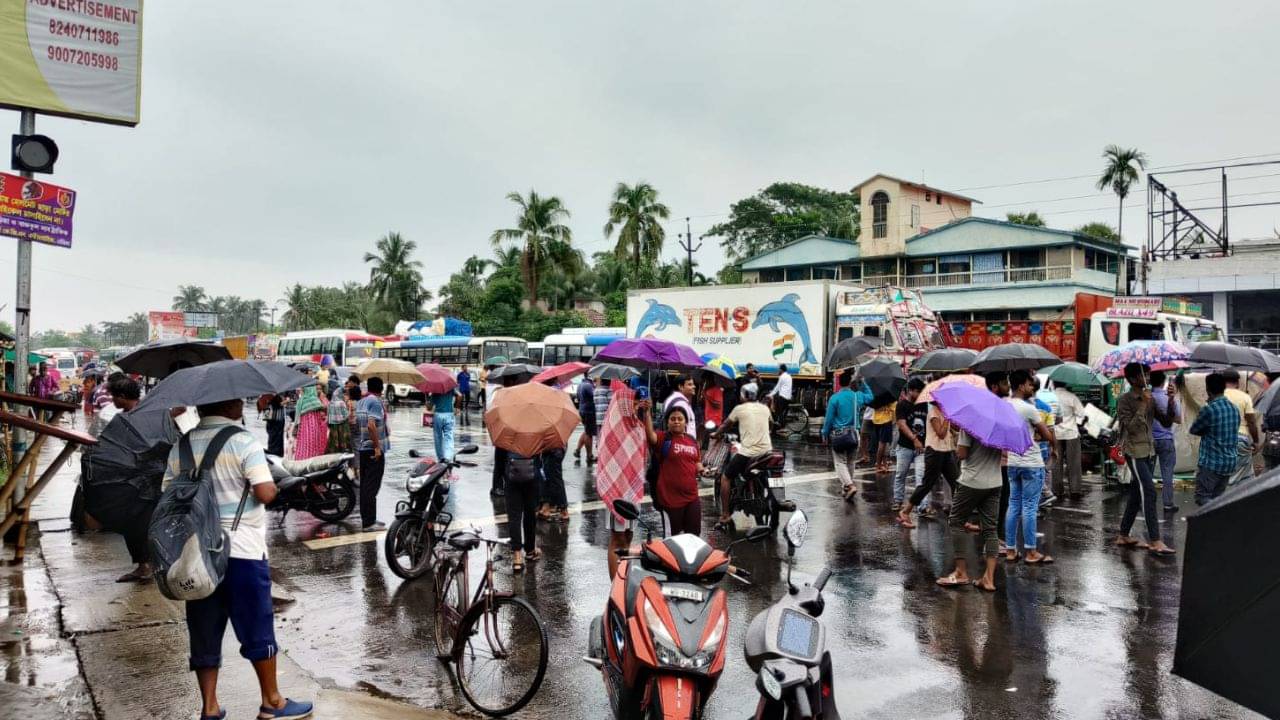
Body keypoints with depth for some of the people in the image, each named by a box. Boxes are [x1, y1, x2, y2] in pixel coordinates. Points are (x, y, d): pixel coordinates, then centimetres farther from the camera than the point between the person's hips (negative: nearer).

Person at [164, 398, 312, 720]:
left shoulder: (180, 448, 6)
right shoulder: (244, 442, -11)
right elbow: (266, 493, -18)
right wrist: (271, 483, 3)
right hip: (242, 550, -5)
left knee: (204, 633, 12)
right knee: (258, 629, 7)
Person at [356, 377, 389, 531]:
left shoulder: (360, 402, 12)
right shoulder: (375, 402, -14)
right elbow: (371, 425, -24)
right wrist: (377, 446, -20)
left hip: (362, 449, 9)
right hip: (373, 449, -9)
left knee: (364, 485, 13)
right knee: (372, 486, -6)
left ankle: (365, 518, 20)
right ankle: (369, 522, -4)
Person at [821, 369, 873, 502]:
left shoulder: (834, 398, -11)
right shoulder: (858, 396, 0)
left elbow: (829, 418, -7)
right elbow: (870, 396, 25)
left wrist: (825, 434, 5)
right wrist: (862, 383, 22)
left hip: (838, 434, -4)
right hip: (853, 433, 4)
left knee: (840, 462, -1)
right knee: (850, 462, 18)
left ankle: (850, 485, -20)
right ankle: (846, 486, 28)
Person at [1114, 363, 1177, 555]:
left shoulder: (1149, 399, 11)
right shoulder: (1124, 401, -10)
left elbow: (1166, 421, 6)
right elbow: (1131, 427, -19)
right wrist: (1143, 404, -21)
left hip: (1147, 450, 8)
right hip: (1134, 451, -8)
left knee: (1136, 494, 12)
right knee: (1149, 492, -15)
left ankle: (1123, 536, 21)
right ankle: (1155, 541, -16)